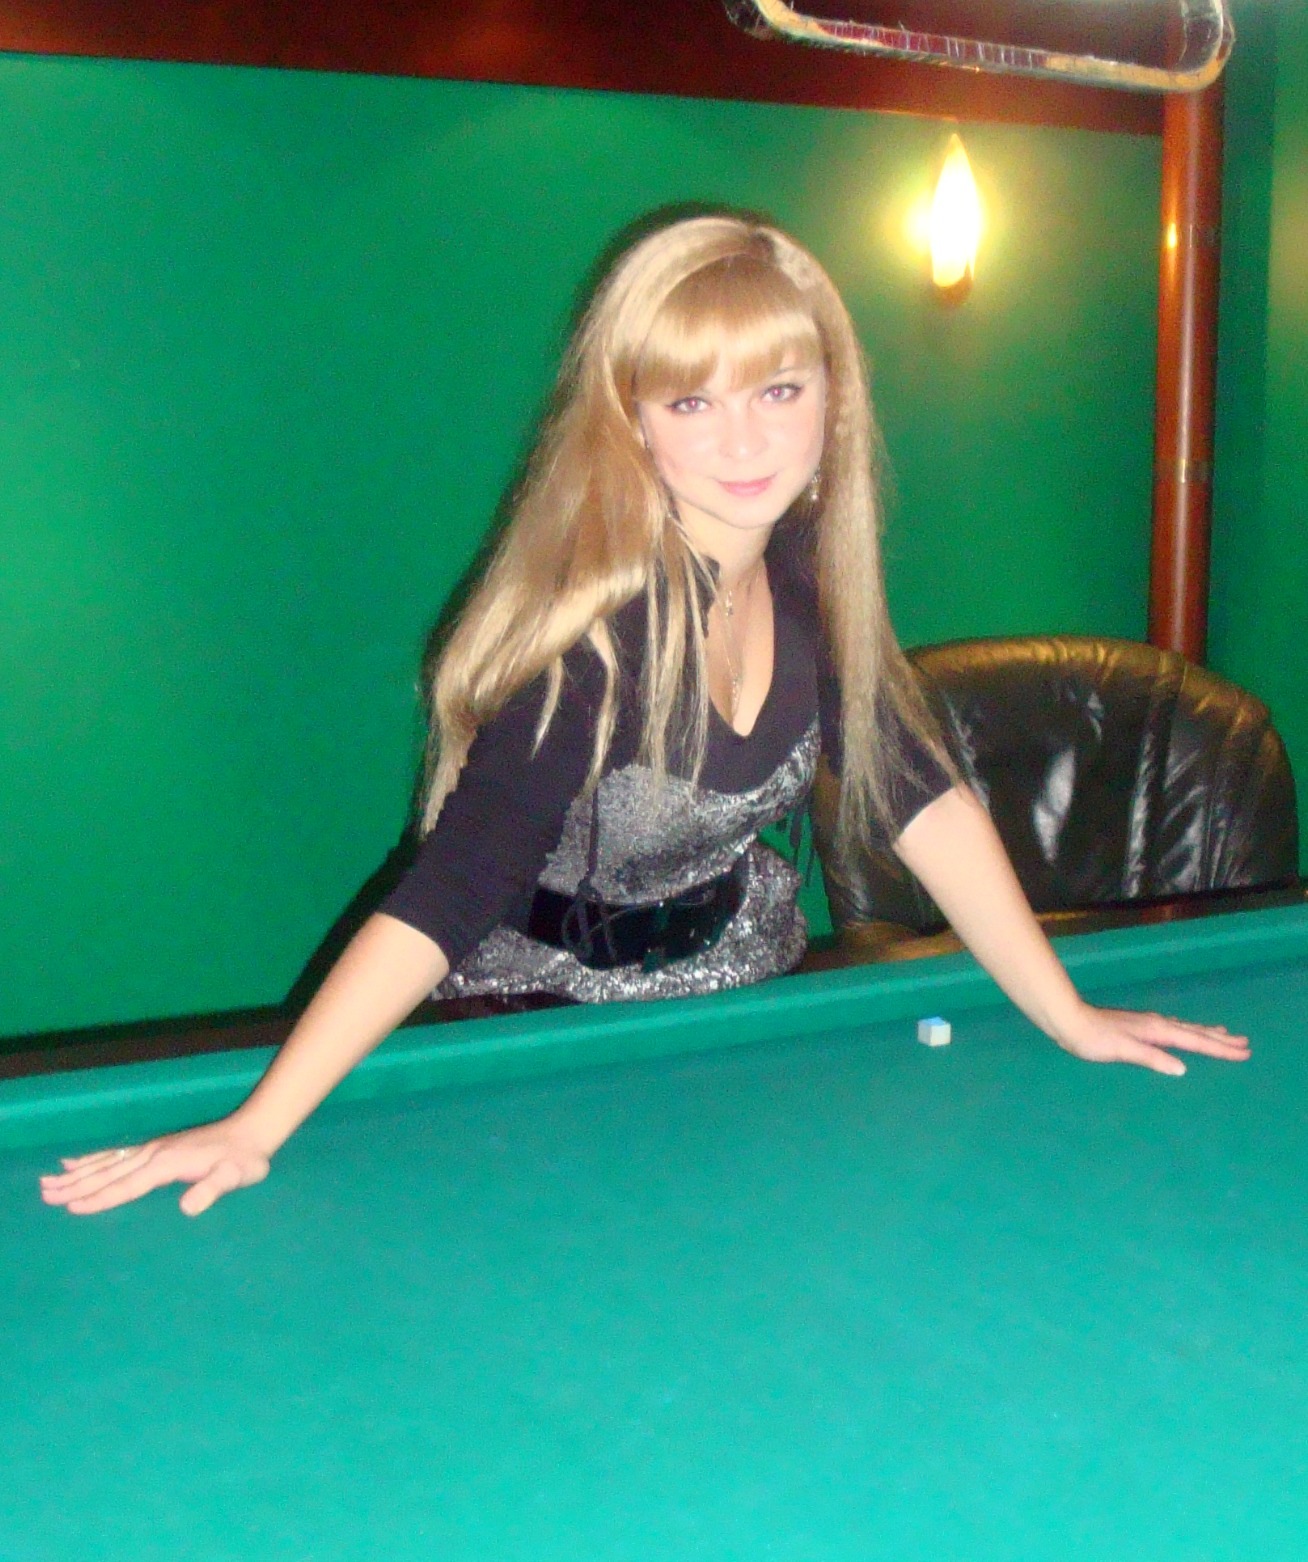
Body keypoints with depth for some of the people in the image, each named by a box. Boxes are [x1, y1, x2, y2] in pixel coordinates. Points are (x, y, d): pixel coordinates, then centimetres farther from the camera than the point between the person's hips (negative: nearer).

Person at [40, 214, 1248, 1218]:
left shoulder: (806, 572, -15)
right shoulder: (600, 631, -34)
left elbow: (920, 795, -8)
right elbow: (446, 900, -38)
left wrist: (1065, 1015, -9)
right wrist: (254, 1126, -43)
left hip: (744, 980, 6)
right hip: (549, 1011, -5)